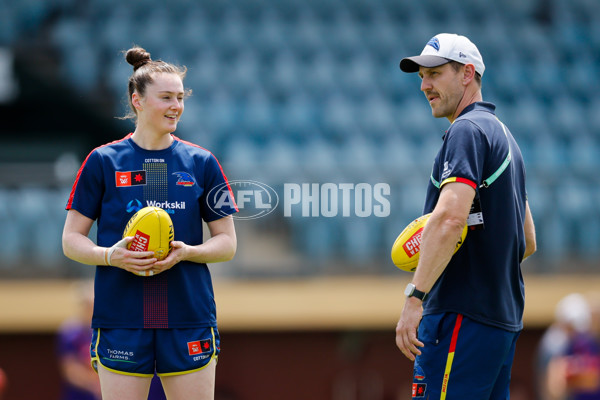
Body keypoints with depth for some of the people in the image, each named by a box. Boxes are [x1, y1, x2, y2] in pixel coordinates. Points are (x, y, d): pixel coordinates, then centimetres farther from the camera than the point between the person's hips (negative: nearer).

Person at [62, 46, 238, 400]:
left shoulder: (201, 162, 8)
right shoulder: (103, 161, 4)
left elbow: (227, 243, 9)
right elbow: (72, 240, 6)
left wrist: (186, 252, -11)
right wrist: (111, 255, -14)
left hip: (189, 318, 1)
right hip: (121, 322, -1)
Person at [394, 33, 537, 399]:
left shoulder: (467, 130, -9)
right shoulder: (503, 134, 22)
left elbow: (450, 217, -24)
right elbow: (527, 242, 27)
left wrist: (415, 297, -27)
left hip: (462, 319, -10)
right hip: (504, 321, 10)